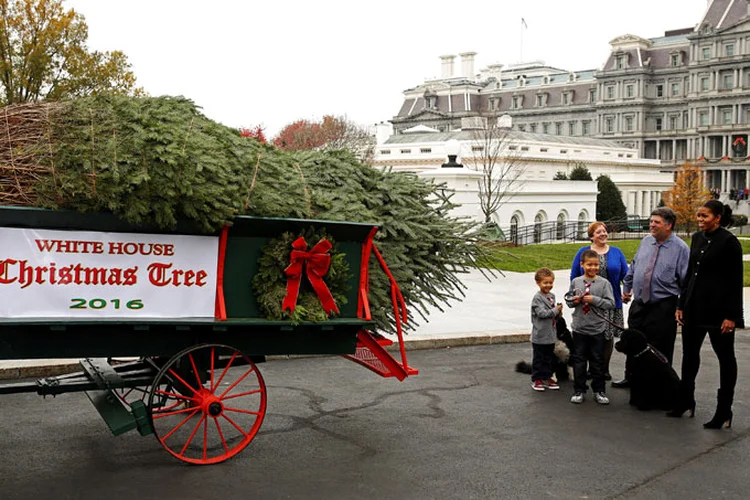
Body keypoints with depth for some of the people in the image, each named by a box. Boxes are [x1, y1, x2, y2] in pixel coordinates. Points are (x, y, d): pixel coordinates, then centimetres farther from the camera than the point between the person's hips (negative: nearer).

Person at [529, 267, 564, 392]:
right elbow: (542, 313, -23)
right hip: (540, 336, -7)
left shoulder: (552, 296, 10)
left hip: (551, 334, 7)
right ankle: (536, 379, 11)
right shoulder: (537, 298, -14)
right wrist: (555, 310, -18)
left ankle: (547, 378, 25)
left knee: (548, 358, 15)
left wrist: (558, 312, -1)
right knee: (538, 358, 3)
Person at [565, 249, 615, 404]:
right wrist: (574, 300, -11)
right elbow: (568, 300, 10)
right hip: (579, 328, 1)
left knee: (597, 361, 8)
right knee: (579, 360, 7)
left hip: (597, 329, -1)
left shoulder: (604, 283, -4)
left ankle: (599, 390, 19)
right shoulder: (576, 281, 3)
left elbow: (610, 303, -9)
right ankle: (579, 390, 16)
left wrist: (594, 300, -19)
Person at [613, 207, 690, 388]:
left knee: (660, 348, 2)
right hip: (639, 303, 6)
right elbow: (633, 267, 20)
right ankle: (631, 378, 31)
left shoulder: (680, 248, -10)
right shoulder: (646, 242, 8)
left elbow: (686, 280, -10)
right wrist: (626, 288, 23)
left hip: (663, 307, -6)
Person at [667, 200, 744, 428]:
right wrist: (682, 305, 12)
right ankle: (686, 401, 29)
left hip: (718, 309, -7)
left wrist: (731, 315, -16)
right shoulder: (697, 238, 8)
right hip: (694, 307, 7)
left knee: (725, 357, 5)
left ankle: (724, 411, 13)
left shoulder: (728, 241, -12)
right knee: (689, 354, 15)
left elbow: (735, 281, -12)